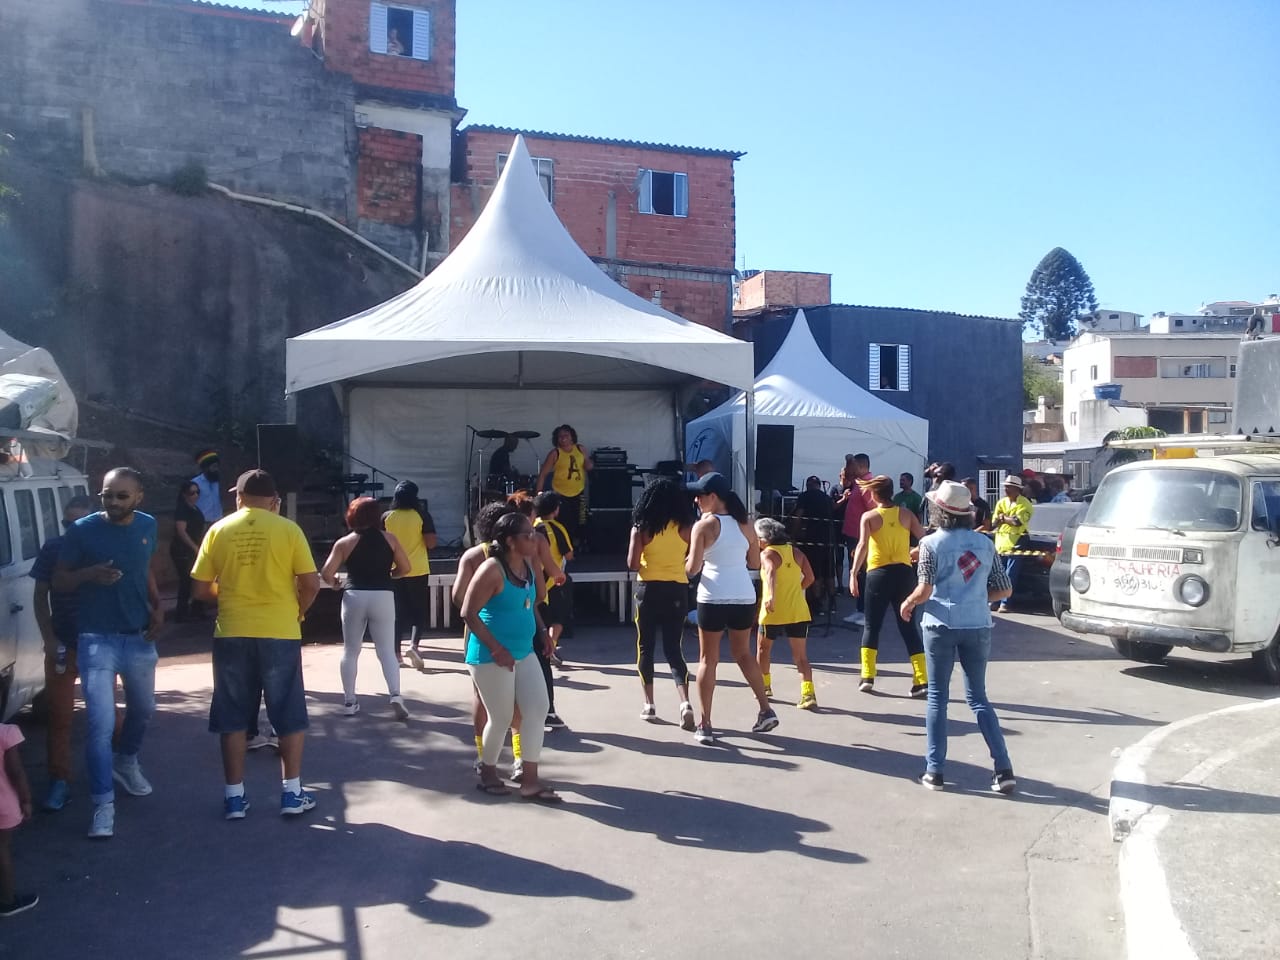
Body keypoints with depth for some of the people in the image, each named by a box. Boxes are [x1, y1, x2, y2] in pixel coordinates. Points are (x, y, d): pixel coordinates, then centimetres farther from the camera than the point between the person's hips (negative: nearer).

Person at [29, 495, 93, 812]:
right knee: (59, 716, 2)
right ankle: (59, 781, 8)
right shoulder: (53, 548, -2)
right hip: (62, 645, 1)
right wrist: (49, 639, -5)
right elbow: (41, 597, 3)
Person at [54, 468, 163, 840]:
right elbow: (59, 581, -6)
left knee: (143, 709, 22)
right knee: (101, 723, -10)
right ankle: (104, 804, -1)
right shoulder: (82, 530, -12)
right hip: (97, 640, -5)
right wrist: (90, 574, -27)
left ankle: (126, 762, 50)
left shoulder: (148, 526, 1)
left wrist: (157, 607, 1)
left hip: (140, 637, 5)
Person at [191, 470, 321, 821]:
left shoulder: (218, 531, 2)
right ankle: (292, 793, 13)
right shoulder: (288, 529, -4)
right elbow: (311, 584, -6)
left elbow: (201, 589, 4)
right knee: (289, 716, 10)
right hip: (280, 634, -2)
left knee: (232, 717, 12)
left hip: (232, 634, 2)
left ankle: (234, 796, 16)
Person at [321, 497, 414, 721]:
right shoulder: (389, 539, 4)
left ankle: (349, 701, 17)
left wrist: (333, 583, 16)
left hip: (354, 597, 0)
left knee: (350, 651, 13)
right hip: (383, 597, 0)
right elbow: (405, 568, 6)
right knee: (387, 650, 5)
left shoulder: (345, 543, 1)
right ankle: (395, 695, -12)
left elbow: (326, 573, -5)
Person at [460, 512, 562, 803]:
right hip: (491, 656, -8)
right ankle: (487, 774, 28)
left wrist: (540, 630, 13)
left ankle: (530, 781, 13)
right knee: (501, 718, 4)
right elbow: (468, 613, -21)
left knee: (537, 708, 5)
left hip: (524, 652, 8)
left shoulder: (529, 564, 3)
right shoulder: (492, 570, -20)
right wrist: (496, 648, -23)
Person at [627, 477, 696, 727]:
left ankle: (649, 705, 16)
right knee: (673, 648, 8)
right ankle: (685, 702, -10)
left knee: (645, 647, 13)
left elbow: (632, 565, -10)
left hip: (649, 590, -2)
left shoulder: (641, 528, -6)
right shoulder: (686, 527, -2)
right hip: (677, 591, 2)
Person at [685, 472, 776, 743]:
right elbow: (755, 563, 13)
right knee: (743, 654, 22)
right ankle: (766, 710, 17)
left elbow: (692, 568, -11)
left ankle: (705, 726, 6)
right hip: (744, 598, 4)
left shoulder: (704, 526, -7)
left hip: (713, 598, -4)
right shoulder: (745, 524, 7)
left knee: (708, 660, 6)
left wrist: (686, 564, 10)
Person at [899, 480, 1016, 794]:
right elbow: (1004, 590, 9)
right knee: (979, 698, 12)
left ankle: (934, 771, 9)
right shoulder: (985, 543, 7)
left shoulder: (932, 543, -5)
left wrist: (907, 604, 6)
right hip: (978, 626, 3)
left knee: (937, 697, 8)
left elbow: (924, 591, -13)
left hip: (941, 626, -3)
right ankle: (1003, 770, 5)